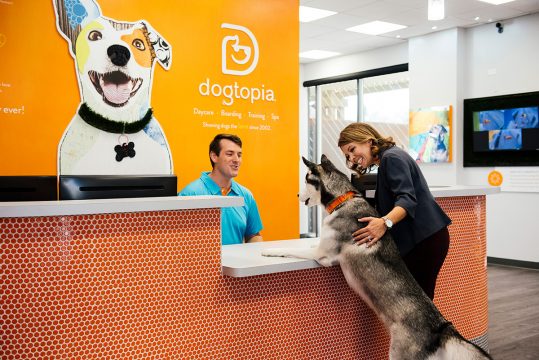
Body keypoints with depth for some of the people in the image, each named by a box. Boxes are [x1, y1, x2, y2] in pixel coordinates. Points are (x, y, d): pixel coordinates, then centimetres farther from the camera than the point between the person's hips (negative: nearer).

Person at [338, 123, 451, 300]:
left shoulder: (392, 157, -10)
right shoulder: (387, 161, 21)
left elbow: (407, 198, -25)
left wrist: (385, 222, -39)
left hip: (425, 238, -10)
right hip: (420, 238, 10)